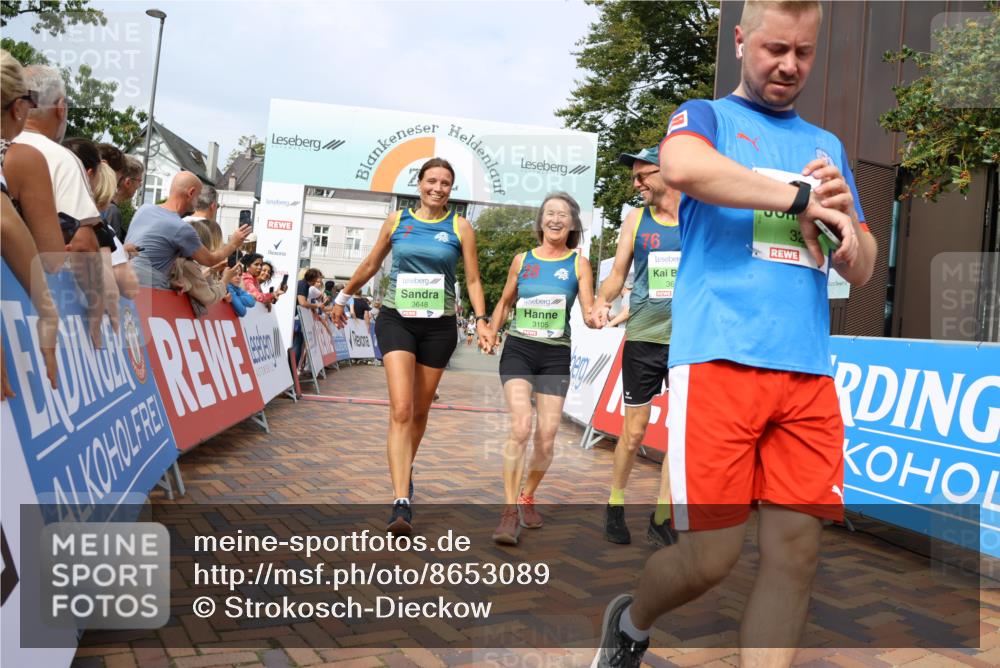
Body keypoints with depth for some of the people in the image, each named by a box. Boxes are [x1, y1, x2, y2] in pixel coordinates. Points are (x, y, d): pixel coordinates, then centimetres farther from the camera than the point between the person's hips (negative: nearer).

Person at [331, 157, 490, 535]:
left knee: (420, 411, 11)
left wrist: (481, 320, -10)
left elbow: (473, 280, 3)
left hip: (439, 327, 1)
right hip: (396, 320, -1)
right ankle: (402, 503, -18)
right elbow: (370, 266, 17)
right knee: (401, 410, -15)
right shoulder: (397, 221, 5)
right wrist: (343, 298, 25)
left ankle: (405, 472, 38)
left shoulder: (460, 228, 2)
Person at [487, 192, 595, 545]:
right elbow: (505, 302, 21)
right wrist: (491, 332, 8)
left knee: (546, 437, 1)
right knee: (520, 427, -19)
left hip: (556, 355, 1)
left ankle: (527, 498, 27)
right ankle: (510, 512, -11)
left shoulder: (579, 264, 5)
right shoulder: (522, 260, 8)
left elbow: (589, 310, -5)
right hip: (518, 349, 0)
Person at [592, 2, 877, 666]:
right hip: (719, 360, -4)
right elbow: (682, 166, -17)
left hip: (809, 371, 5)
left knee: (796, 549, -1)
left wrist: (846, 213, 0)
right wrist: (804, 198, -11)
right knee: (712, 555, -4)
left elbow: (861, 271, 21)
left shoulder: (830, 146, 24)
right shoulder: (705, 115, 11)